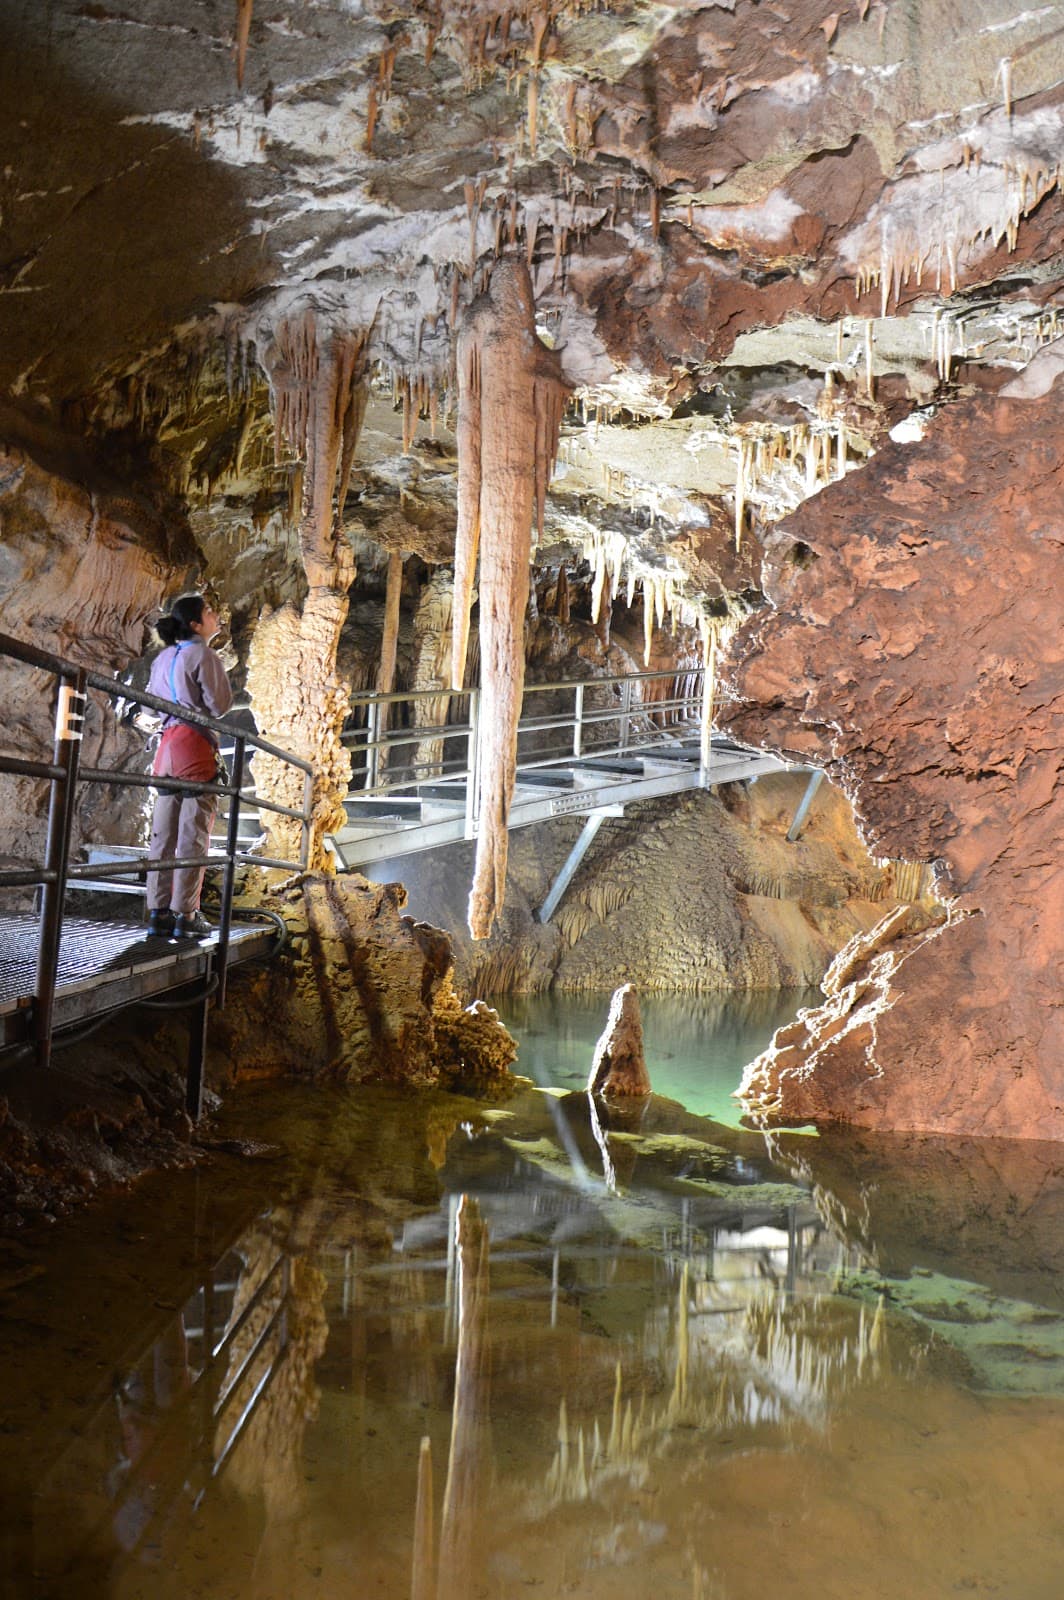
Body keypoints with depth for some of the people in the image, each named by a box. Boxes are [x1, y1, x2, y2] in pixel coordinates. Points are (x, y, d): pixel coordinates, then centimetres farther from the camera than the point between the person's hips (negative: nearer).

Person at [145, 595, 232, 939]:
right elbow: (220, 705, -11)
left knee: (163, 834, 7)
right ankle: (185, 916, -3)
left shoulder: (163, 657, 15)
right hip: (196, 745, -7)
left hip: (167, 746, 7)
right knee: (193, 836, -4)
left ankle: (159, 913, 8)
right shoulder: (203, 655, -8)